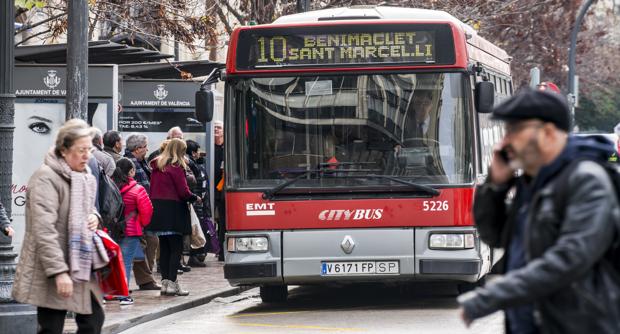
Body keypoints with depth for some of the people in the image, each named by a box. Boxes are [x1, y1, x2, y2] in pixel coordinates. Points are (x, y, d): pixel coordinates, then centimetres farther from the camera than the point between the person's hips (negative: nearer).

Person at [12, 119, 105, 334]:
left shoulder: (84, 177, 11)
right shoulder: (46, 178, -16)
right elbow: (44, 231, -22)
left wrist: (94, 217, 5)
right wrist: (59, 272, -27)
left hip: (80, 266, 9)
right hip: (50, 275, -9)